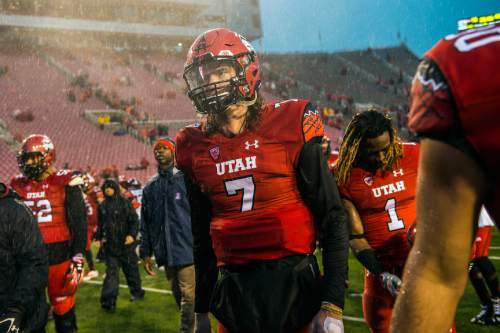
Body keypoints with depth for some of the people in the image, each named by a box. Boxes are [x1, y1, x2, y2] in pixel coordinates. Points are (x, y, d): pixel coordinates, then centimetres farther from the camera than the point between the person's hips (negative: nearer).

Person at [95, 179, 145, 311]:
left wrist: (132, 234, -20)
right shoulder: (102, 206, 10)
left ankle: (136, 291, 28)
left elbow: (134, 220, -8)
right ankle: (108, 300, -4)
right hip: (109, 244, 3)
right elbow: (100, 224, 20)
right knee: (111, 272, -1)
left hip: (125, 243, -3)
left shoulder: (124, 203, -4)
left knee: (131, 269, 10)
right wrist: (98, 238, 12)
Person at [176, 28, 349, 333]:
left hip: (293, 284, -3)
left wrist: (332, 306, -10)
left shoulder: (290, 127, -7)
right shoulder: (195, 147, 5)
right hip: (233, 290, 3)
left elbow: (333, 219, -5)